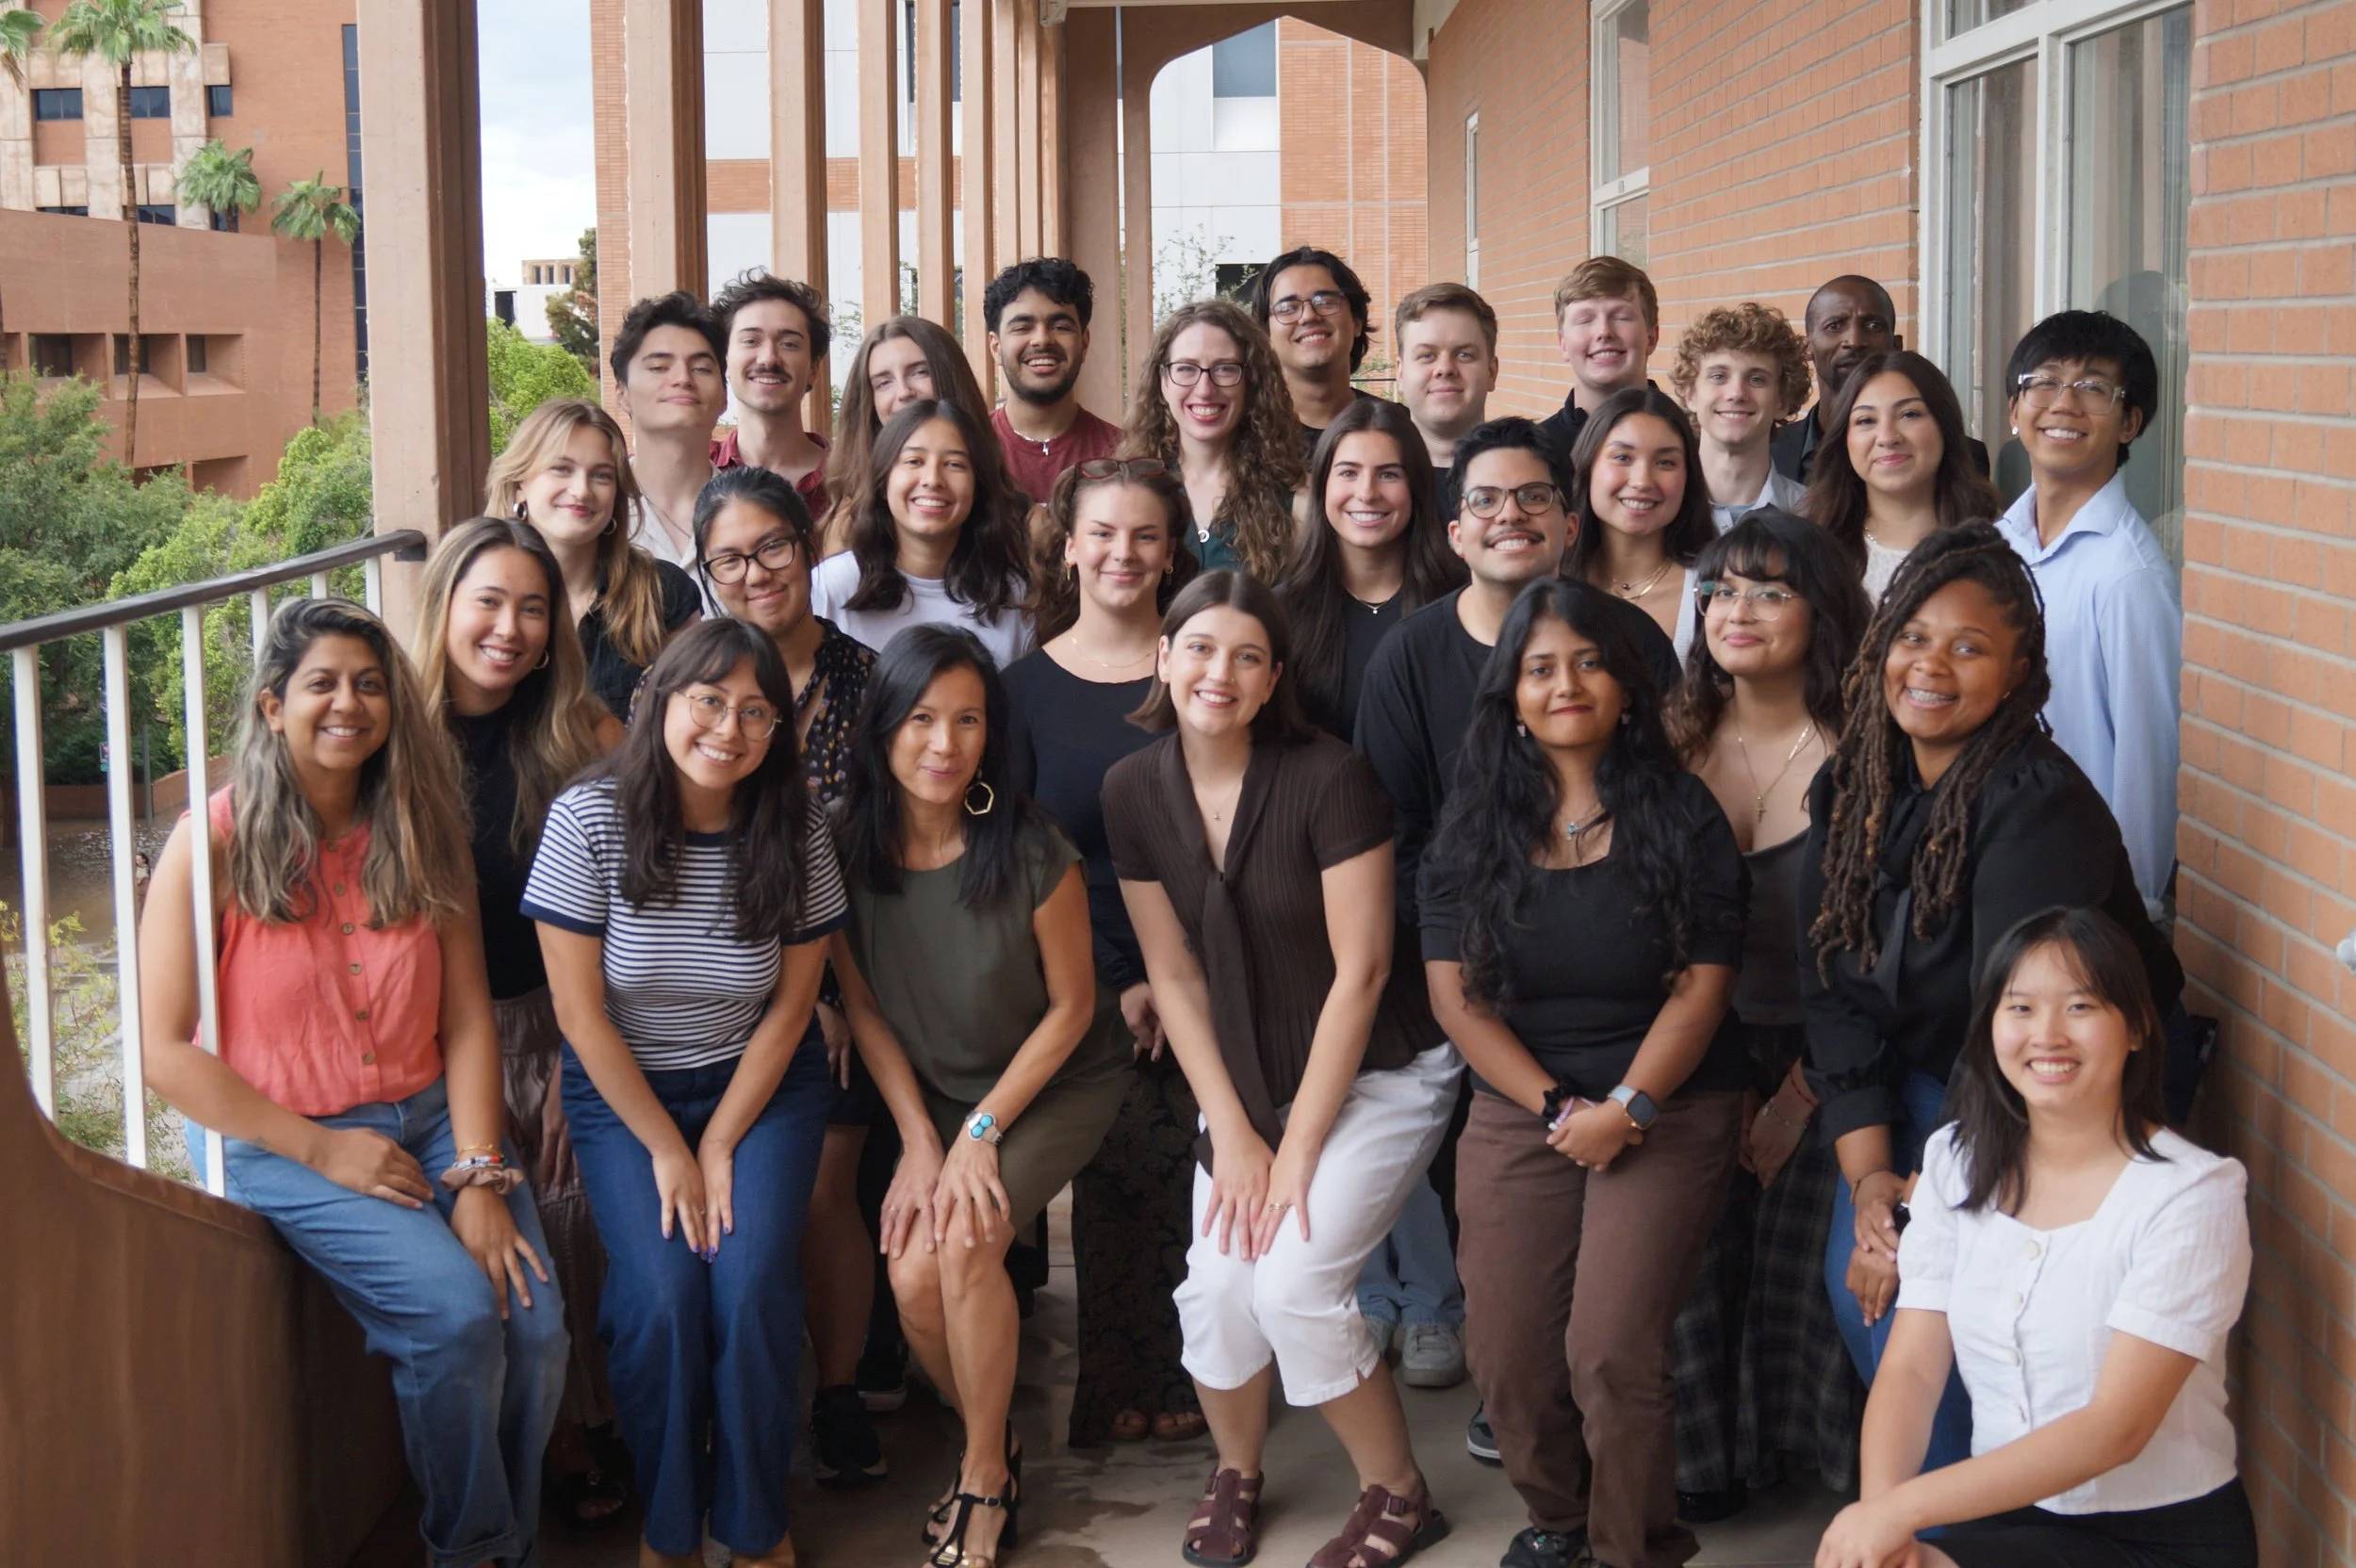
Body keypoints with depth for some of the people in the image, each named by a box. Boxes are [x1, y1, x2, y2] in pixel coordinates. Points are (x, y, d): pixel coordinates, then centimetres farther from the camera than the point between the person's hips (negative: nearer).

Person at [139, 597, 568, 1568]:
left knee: (537, 1319, -17)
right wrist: (321, 1151, -12)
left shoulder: (422, 834, 6)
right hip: (287, 1143, -4)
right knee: (454, 1311, -24)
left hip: (432, 1120, 4)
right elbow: (165, 1052, -9)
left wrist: (480, 1176, -11)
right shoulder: (214, 846, -8)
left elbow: (467, 1022, 2)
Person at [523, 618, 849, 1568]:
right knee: (661, 1293, -21)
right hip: (622, 1091, -1)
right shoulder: (589, 821, -15)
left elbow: (790, 1005, -2)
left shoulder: (794, 831, -8)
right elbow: (579, 1010, -11)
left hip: (762, 1086, 1)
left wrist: (720, 1145, -8)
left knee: (752, 1285, -20)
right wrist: (665, 1149, -10)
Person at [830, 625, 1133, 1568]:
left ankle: (986, 1476, -3)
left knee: (965, 1243, -25)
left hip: (1057, 1084, -3)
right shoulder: (847, 847, -14)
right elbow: (863, 1007, -3)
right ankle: (991, 1445, 12)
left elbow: (1071, 1005, -12)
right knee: (913, 1274, -18)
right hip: (934, 1092, 3)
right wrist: (919, 1142, -8)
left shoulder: (1031, 853, -24)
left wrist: (982, 1132, -14)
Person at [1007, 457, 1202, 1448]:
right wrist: (1111, 986, -7)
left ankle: (1188, 1382, 15)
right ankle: (1121, 1391, 14)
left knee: (1195, 1185, -1)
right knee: (1116, 1188, 0)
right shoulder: (1029, 685, 3)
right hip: (1087, 985, 0)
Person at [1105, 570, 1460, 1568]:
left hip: (1379, 1073, -4)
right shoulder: (1135, 791, -6)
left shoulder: (1328, 779, -20)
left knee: (1292, 1277, -18)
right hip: (1246, 1075, 4)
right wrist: (1232, 1131, -5)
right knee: (1216, 1285, -11)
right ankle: (1235, 1470, 20)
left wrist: (1298, 1149, -15)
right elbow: (1174, 973, 0)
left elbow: (1360, 970, -17)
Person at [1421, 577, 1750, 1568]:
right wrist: (1555, 1110, -10)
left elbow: (1704, 986, -6)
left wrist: (1624, 1109, -16)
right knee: (1506, 1358, -2)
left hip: (1669, 1112, -2)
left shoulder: (1682, 818, -1)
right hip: (1516, 1115, 3)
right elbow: (1455, 995, -1)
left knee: (1611, 1352, -15)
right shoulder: (1472, 831, 4)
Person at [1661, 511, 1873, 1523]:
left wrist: (1796, 1099, -10)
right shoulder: (1679, 742, 2)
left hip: (1823, 1059, -3)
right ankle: (1708, 1456, 21)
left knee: (1810, 1264, -4)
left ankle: (1835, 1456, 21)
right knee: (1692, 1259, -1)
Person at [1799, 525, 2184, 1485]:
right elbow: (1834, 988, -2)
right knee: (1854, 1282, -6)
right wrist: (1868, 1179, -11)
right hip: (1917, 1087, 6)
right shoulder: (1851, 788, -2)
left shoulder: (2040, 807, -25)